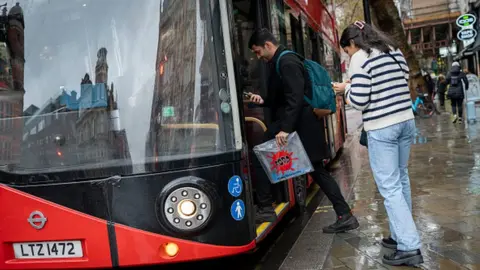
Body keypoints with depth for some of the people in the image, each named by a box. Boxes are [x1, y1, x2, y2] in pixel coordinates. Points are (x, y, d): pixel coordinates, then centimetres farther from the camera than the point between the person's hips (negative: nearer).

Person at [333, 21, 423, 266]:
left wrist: (347, 88, 4)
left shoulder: (360, 57, -10)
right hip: (406, 121, 8)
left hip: (381, 128, -8)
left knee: (389, 187, -3)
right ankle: (402, 235, 27)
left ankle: (409, 247, -3)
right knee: (401, 179, 17)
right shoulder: (395, 51, 12)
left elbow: (359, 101, -16)